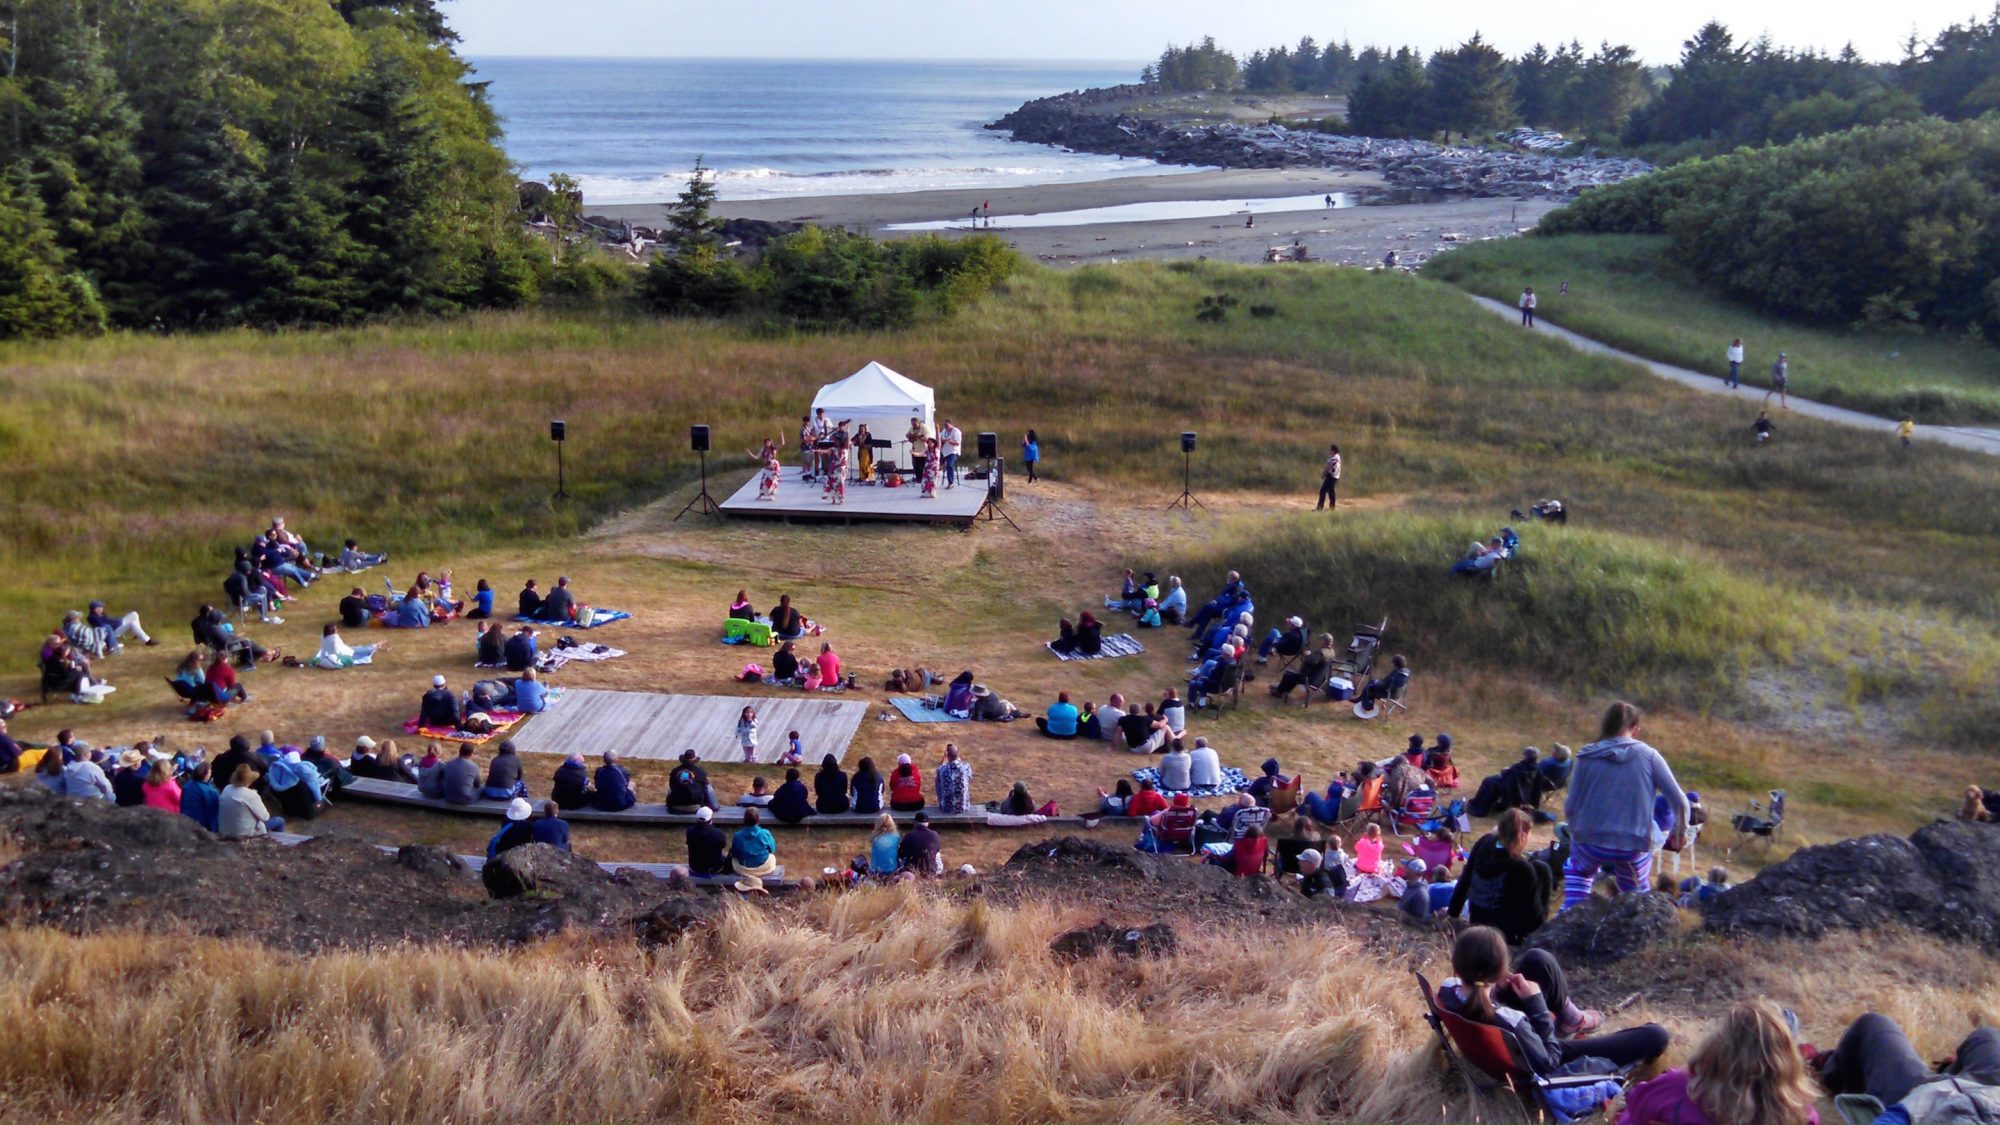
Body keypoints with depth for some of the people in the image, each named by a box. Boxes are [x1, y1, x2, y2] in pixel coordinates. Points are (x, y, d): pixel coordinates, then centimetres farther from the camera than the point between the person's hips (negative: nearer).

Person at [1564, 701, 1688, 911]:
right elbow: (1679, 801, -3)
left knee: (1578, 869, 34)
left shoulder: (1587, 756, -2)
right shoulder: (1648, 755, -3)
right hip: (1634, 846, 0)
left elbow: (1570, 807, -2)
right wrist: (1679, 829, 16)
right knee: (1638, 895, 27)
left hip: (1591, 840, 1)